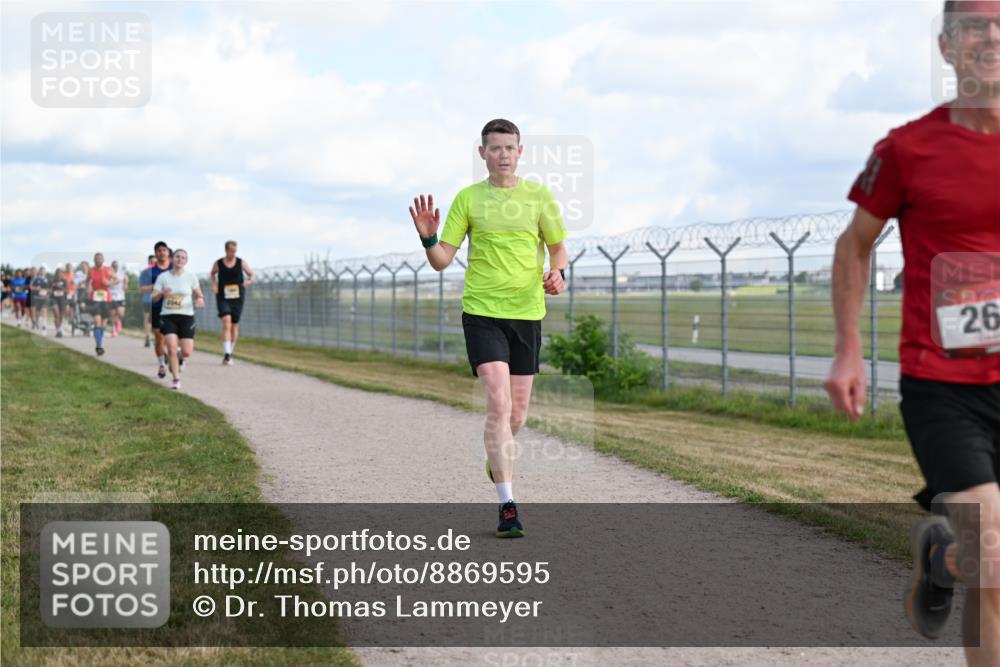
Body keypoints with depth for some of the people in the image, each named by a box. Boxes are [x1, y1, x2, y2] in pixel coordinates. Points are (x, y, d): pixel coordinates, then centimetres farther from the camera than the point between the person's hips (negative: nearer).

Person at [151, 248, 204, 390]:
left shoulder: (191, 277, 0)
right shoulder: (163, 277, 1)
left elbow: (198, 294, 11)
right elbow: (154, 298, 1)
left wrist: (199, 300, -13)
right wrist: (162, 293, -21)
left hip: (186, 316, 0)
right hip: (168, 316, 0)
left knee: (186, 353, -7)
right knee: (171, 348, -17)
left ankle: (179, 354, 33)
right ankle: (176, 379, 1)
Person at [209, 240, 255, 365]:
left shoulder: (241, 262, 0)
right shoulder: (218, 263, 0)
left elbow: (251, 275, 9)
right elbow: (212, 274, 20)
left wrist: (248, 281, -13)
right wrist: (214, 284, 4)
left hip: (237, 297, 2)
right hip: (223, 297, -2)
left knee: (234, 325, 8)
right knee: (226, 321, -20)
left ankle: (230, 353, 26)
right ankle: (227, 353, -27)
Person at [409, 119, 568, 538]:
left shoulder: (539, 197, 5)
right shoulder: (467, 199, 2)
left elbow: (559, 248, 14)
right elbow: (441, 261, 2)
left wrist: (556, 273, -8)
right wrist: (428, 238, -19)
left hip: (527, 313, 2)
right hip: (482, 311, -2)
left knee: (517, 415, 8)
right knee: (499, 403, -17)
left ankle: (497, 456, 44)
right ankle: (507, 505, -13)